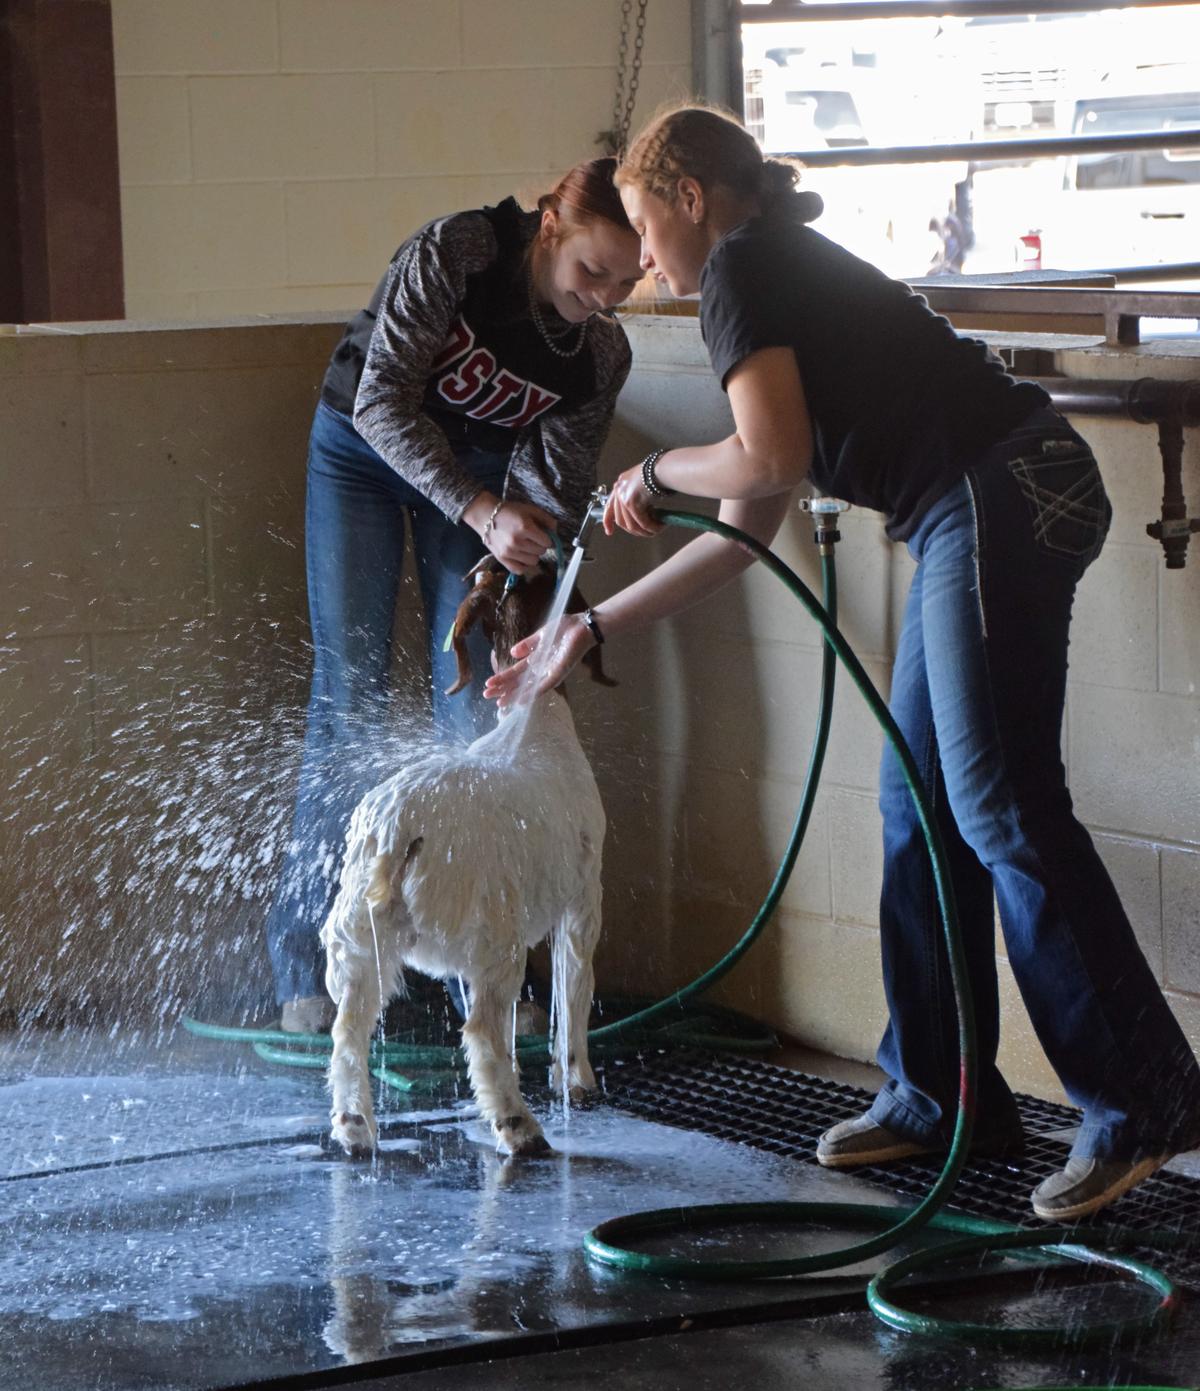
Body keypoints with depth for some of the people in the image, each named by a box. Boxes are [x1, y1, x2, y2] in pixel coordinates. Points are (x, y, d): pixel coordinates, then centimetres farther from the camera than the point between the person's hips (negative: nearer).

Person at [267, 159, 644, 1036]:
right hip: (363, 449, -3)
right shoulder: (453, 254, -31)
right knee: (351, 693, -7)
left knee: (474, 699, -7)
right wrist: (480, 513, -42)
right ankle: (309, 961, -3)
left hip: (481, 469, 3)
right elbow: (382, 401, -31)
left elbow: (552, 493, -13)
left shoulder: (603, 355, -18)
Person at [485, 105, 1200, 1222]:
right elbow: (746, 532, 28)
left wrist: (656, 473, 4)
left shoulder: (743, 268, -2)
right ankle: (938, 1093, 20)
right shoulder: (791, 273, 27)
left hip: (998, 494, -10)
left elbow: (770, 460, -16)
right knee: (920, 804, 13)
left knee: (1000, 806, -10)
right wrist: (590, 629, 32)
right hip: (977, 514, 10)